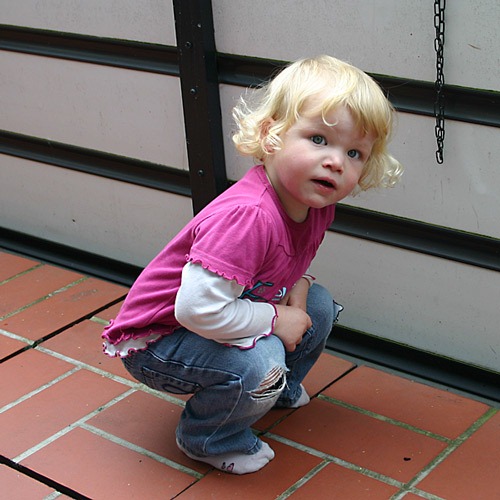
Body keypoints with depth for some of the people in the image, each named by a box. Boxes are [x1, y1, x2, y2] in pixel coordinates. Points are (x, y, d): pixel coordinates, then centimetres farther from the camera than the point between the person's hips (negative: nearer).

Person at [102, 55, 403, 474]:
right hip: (156, 340, -9)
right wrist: (275, 319, -25)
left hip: (223, 323, 9)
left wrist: (298, 282, -7)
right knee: (261, 360, -31)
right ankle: (207, 438, -1)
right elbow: (197, 307, -39)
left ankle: (280, 390, 30)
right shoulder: (247, 217, -37)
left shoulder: (316, 202, -8)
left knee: (320, 304, 6)